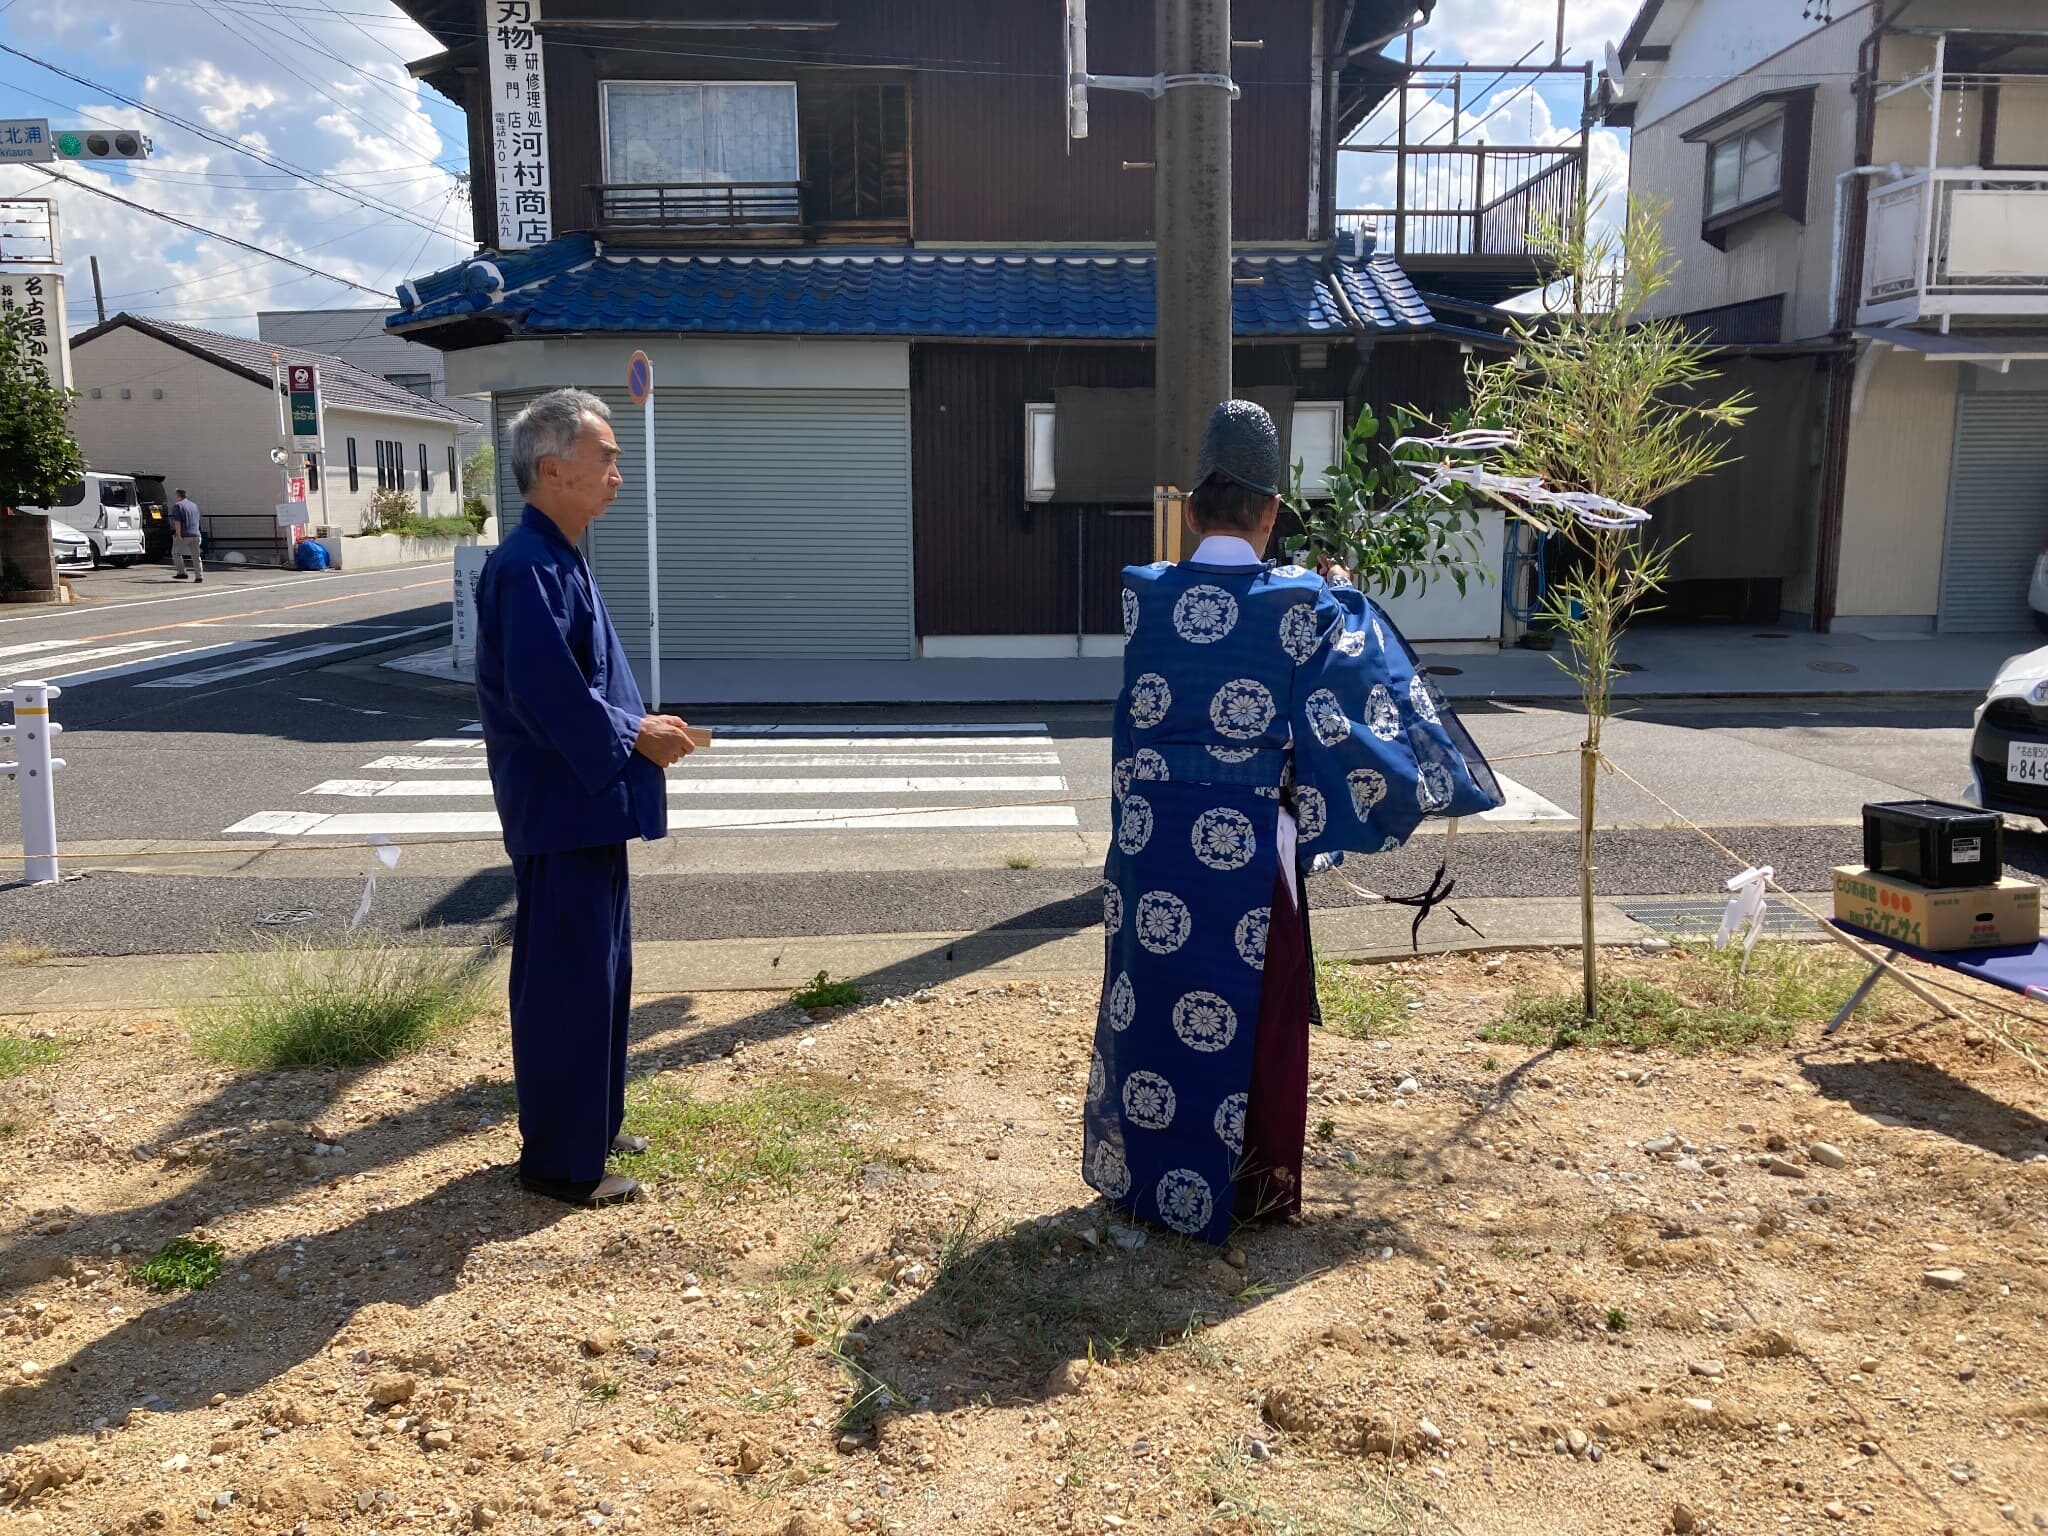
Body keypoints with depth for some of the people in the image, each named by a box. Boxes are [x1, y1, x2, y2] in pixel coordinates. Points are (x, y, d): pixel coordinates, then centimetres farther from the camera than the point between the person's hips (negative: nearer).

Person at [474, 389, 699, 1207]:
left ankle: (590, 1125, 32)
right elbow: (543, 692, -25)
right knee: (567, 981, -1)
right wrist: (635, 736, -15)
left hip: (588, 802, 10)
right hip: (561, 808, -10)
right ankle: (561, 1162, 11)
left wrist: (640, 723, 7)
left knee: (600, 971, 18)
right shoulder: (528, 567, -19)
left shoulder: (557, 558, 13)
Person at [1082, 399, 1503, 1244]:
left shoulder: (1144, 593, -2)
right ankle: (1251, 1184, 23)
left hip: (1150, 834, 2)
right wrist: (1341, 596, 29)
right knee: (1252, 1010, 11)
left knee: (1147, 1000, 14)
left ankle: (1141, 1171, 28)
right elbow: (1361, 668, 10)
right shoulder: (1298, 605, -8)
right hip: (1245, 845, -2)